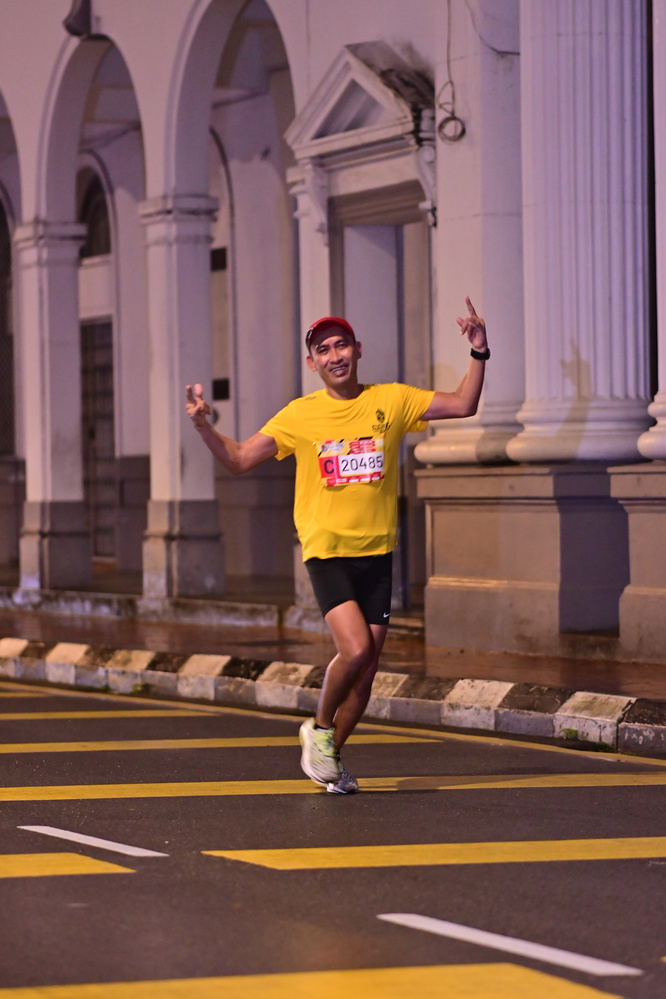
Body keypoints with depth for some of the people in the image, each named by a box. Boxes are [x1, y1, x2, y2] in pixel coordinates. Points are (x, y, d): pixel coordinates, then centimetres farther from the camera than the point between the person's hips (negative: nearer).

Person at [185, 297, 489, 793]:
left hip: (376, 552, 3)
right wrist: (204, 425, -12)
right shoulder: (299, 416, 1)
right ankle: (320, 728, 6)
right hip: (326, 551, -3)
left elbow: (463, 405, 5)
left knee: (366, 668, 3)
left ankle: (331, 756, 22)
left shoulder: (391, 401, 4)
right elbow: (239, 460, 3)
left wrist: (479, 354, -8)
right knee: (355, 649, -20)